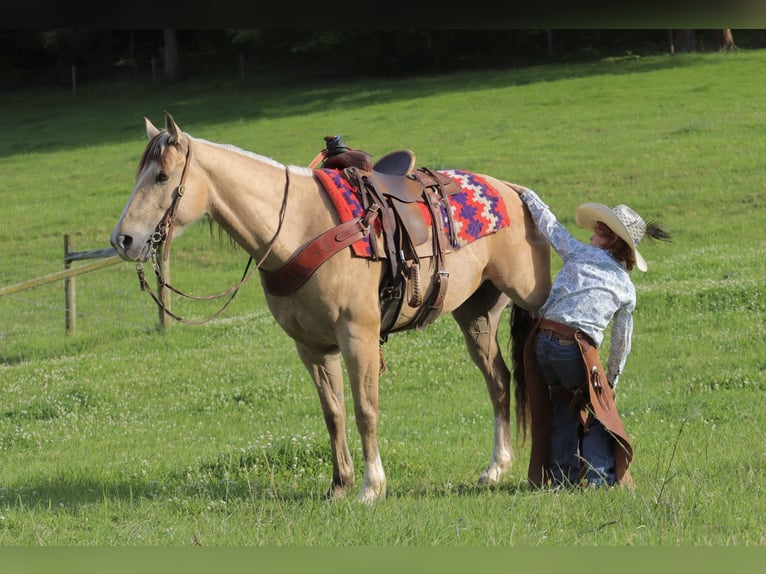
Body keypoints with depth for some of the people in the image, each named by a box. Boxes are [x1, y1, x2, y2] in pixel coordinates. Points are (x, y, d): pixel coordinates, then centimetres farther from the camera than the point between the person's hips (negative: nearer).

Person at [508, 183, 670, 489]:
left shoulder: (579, 253, 9)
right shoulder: (626, 288, 11)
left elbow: (548, 223, 21)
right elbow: (622, 342, 15)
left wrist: (525, 193, 37)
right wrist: (611, 380, 27)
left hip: (544, 341, 2)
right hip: (577, 349, -2)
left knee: (564, 406, 21)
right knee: (600, 409, 13)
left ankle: (563, 475, 19)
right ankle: (599, 474, 0)